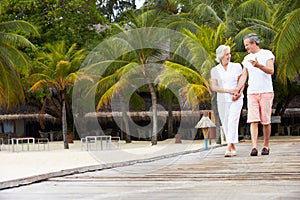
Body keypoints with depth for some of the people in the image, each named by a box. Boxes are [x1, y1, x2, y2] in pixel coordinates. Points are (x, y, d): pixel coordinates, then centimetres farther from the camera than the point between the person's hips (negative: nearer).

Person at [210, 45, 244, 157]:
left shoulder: (236, 67, 5)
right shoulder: (215, 70, 4)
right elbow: (214, 87, -4)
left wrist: (239, 93, -12)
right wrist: (229, 91, -16)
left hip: (236, 100, -2)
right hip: (222, 101, 2)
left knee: (232, 122, -17)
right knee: (225, 124, 4)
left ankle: (229, 148, -26)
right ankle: (233, 149, 16)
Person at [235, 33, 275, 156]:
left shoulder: (267, 54, 1)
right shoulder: (247, 59, 15)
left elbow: (271, 71, -12)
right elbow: (244, 76, 13)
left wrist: (258, 65, -28)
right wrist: (236, 90, 1)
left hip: (266, 92, -3)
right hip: (252, 93, 3)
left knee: (266, 121, -1)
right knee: (253, 121, -9)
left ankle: (266, 146, 10)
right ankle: (254, 147, -17)